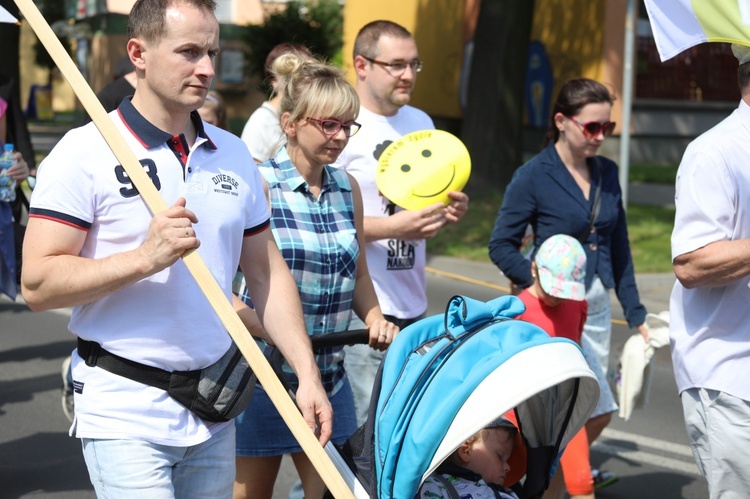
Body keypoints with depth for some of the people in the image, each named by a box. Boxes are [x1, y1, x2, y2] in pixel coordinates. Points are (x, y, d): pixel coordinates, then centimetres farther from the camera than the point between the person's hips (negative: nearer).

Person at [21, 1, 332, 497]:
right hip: (126, 417, -5)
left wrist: (308, 376, 5)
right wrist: (146, 257, -24)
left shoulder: (234, 154, 10)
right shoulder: (84, 153, -8)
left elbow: (267, 274, 13)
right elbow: (38, 284, -14)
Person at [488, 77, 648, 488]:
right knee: (598, 409, -10)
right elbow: (501, 245, -8)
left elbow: (619, 249, 12)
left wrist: (636, 315, 11)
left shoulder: (607, 173, 8)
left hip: (597, 309, 6)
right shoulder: (533, 176, -9)